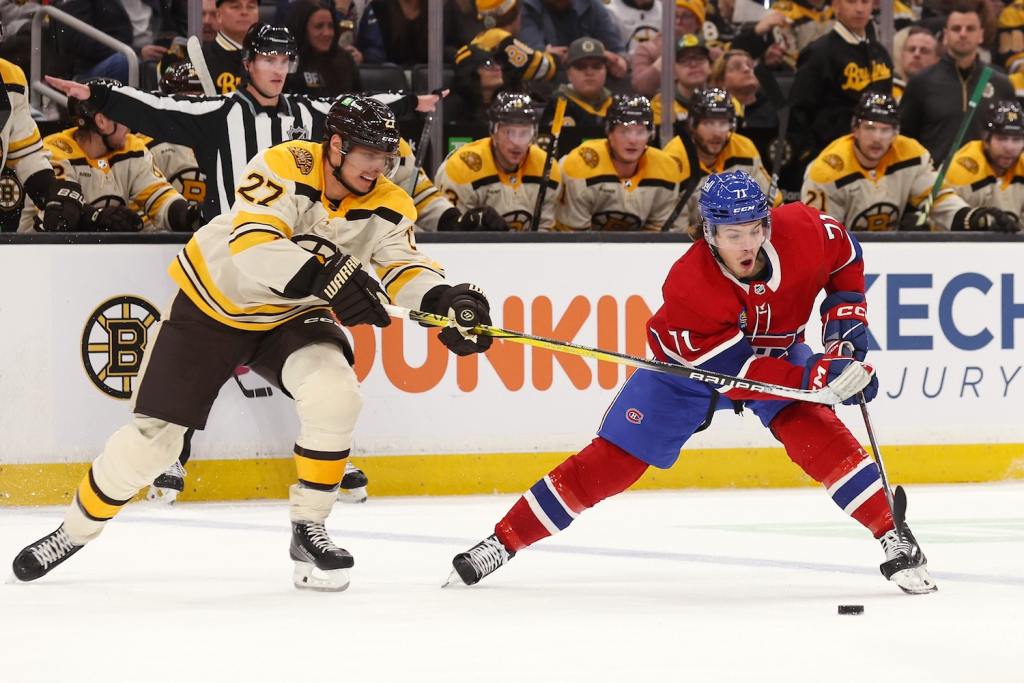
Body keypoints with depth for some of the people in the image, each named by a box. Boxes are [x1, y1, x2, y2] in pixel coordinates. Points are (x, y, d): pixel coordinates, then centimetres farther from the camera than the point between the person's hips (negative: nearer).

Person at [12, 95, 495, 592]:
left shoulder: (387, 206, -13)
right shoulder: (286, 167, -27)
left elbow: (405, 266, -21)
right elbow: (252, 243, -38)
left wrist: (445, 300, -42)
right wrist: (325, 275, -49)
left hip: (293, 318, 3)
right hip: (214, 304, -3)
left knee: (335, 395, -26)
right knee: (153, 435, -1)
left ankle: (308, 530, -10)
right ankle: (75, 531, 23)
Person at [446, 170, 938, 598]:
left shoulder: (803, 231, -28)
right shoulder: (688, 284, -37)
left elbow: (845, 253, -2)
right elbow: (734, 372, -34)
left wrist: (846, 320, -11)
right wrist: (813, 376, -42)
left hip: (777, 351, 2)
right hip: (689, 363, -2)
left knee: (816, 433, -24)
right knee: (612, 459, -4)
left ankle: (896, 543, -18)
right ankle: (502, 543, 6)